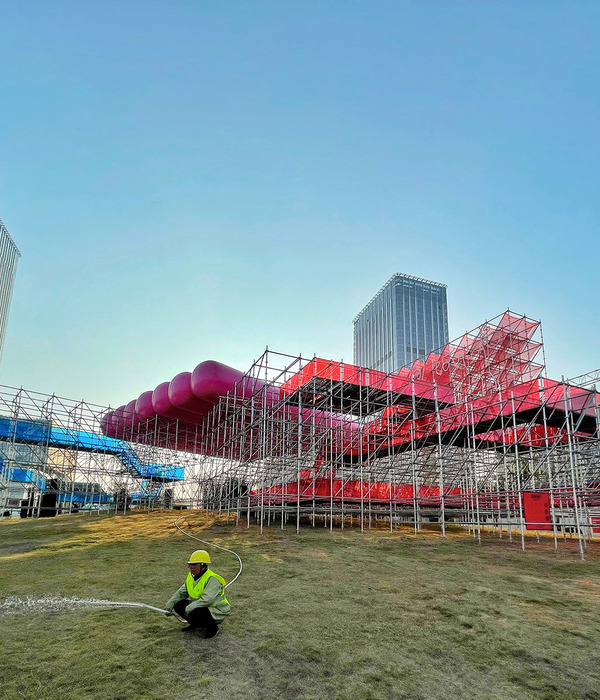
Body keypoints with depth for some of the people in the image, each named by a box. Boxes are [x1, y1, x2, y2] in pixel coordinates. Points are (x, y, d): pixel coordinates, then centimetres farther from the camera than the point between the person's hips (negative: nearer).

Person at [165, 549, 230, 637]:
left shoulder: (211, 579, -25)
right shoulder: (191, 576, 3)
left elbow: (206, 600, -33)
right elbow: (181, 592, 8)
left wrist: (188, 609, -29)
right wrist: (169, 606, -4)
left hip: (216, 611, -8)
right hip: (200, 607, 8)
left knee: (194, 614, -33)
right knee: (178, 605, -6)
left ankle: (212, 627, -4)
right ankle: (196, 624, 16)